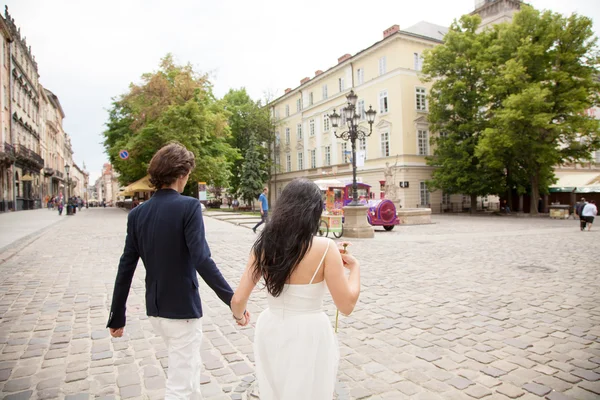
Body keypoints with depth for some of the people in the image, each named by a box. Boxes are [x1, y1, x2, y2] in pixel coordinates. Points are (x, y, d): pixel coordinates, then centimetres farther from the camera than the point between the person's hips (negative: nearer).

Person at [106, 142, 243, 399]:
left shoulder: (137, 213, 0)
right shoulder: (188, 206, -17)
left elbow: (126, 268, 2)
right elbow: (201, 260, -25)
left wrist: (117, 316, 11)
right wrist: (233, 300, -22)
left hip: (155, 310, 7)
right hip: (183, 309, -7)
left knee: (190, 367, 28)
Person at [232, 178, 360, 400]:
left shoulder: (264, 245, -7)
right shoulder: (324, 248, -17)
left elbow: (238, 300, -5)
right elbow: (346, 305, -14)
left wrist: (238, 315, 17)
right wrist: (354, 267, 1)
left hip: (271, 331, 3)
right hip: (309, 336, -3)